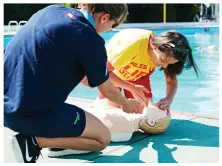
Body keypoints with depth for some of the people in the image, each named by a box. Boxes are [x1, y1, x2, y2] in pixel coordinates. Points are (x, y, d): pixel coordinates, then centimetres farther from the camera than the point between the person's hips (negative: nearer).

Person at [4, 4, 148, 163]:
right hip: (32, 112, -8)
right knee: (103, 138, 9)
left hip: (6, 103, 8)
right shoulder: (90, 40, -11)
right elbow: (109, 91, 4)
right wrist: (126, 104, 27)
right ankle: (34, 141, -4)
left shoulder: (51, 9, 11)